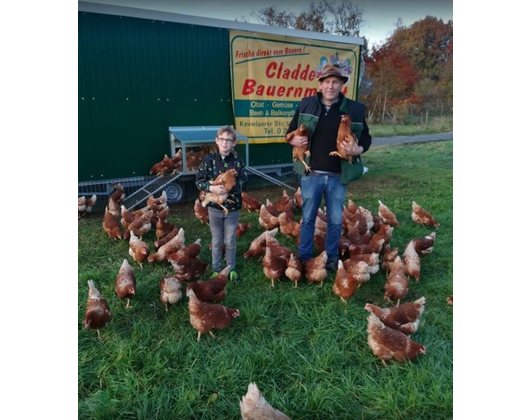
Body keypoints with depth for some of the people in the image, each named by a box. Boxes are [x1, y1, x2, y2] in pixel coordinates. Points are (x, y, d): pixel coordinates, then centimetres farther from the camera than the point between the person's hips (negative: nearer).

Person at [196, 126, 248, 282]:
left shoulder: (238, 161, -5)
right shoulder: (208, 160, -6)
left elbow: (243, 184, -8)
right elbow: (199, 181, -7)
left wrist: (229, 188, -25)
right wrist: (212, 188, -26)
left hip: (233, 207, 0)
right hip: (214, 207, 0)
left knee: (230, 241, 12)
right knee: (216, 241, 13)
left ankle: (231, 269, 30)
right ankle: (216, 270, 29)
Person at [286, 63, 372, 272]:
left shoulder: (355, 109, -1)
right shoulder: (306, 104, 2)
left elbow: (366, 137, 8)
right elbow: (291, 131, 12)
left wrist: (358, 149, -14)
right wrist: (294, 140, -11)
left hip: (338, 176, 0)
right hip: (311, 174, 0)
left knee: (336, 221, 11)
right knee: (308, 218, 11)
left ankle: (332, 258, 30)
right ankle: (304, 258, 27)